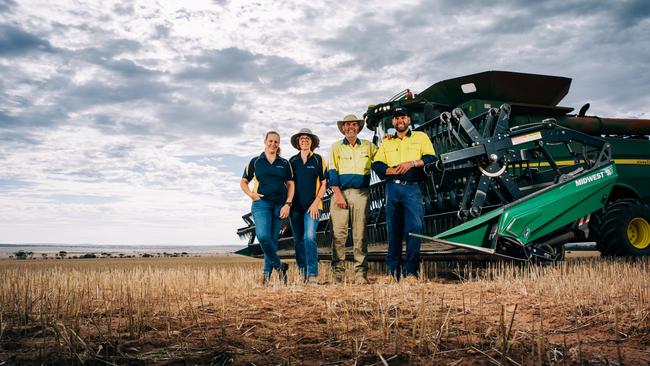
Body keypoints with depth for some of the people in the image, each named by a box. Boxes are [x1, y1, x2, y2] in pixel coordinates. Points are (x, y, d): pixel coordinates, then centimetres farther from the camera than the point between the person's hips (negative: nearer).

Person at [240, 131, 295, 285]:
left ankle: (267, 273, 11)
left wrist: (288, 204, -3)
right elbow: (243, 182, 13)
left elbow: (291, 185, 10)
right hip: (261, 203, -1)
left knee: (273, 240, 2)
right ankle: (279, 266, -7)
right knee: (263, 235, -22)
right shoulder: (255, 162, 9)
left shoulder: (284, 163, 12)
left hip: (279, 205, 2)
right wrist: (250, 194, -6)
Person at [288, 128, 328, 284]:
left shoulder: (318, 160, 3)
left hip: (312, 206, -3)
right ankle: (302, 273, 16)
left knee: (309, 237, -18)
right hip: (295, 206, 4)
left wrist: (316, 202, -8)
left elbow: (324, 183, 2)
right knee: (298, 240, 6)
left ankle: (313, 274, -16)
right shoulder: (292, 161, 11)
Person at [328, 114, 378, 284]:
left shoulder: (368, 146, 16)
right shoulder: (337, 147, 11)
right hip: (341, 192, -1)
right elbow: (332, 172, 2)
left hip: (360, 194, 1)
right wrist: (338, 194, -9)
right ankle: (337, 273, -1)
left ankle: (361, 273, 0)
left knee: (360, 234, -1)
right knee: (338, 233, -6)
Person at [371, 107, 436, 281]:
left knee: (414, 227, -12)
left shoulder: (421, 137, 13)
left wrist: (412, 163, -12)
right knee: (393, 230, 4)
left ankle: (411, 271, -9)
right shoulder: (386, 142, 19)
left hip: (413, 188, -2)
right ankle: (392, 270, 9)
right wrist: (393, 170, -8)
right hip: (392, 188, 3)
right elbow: (376, 165, 10)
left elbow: (431, 158, 2)